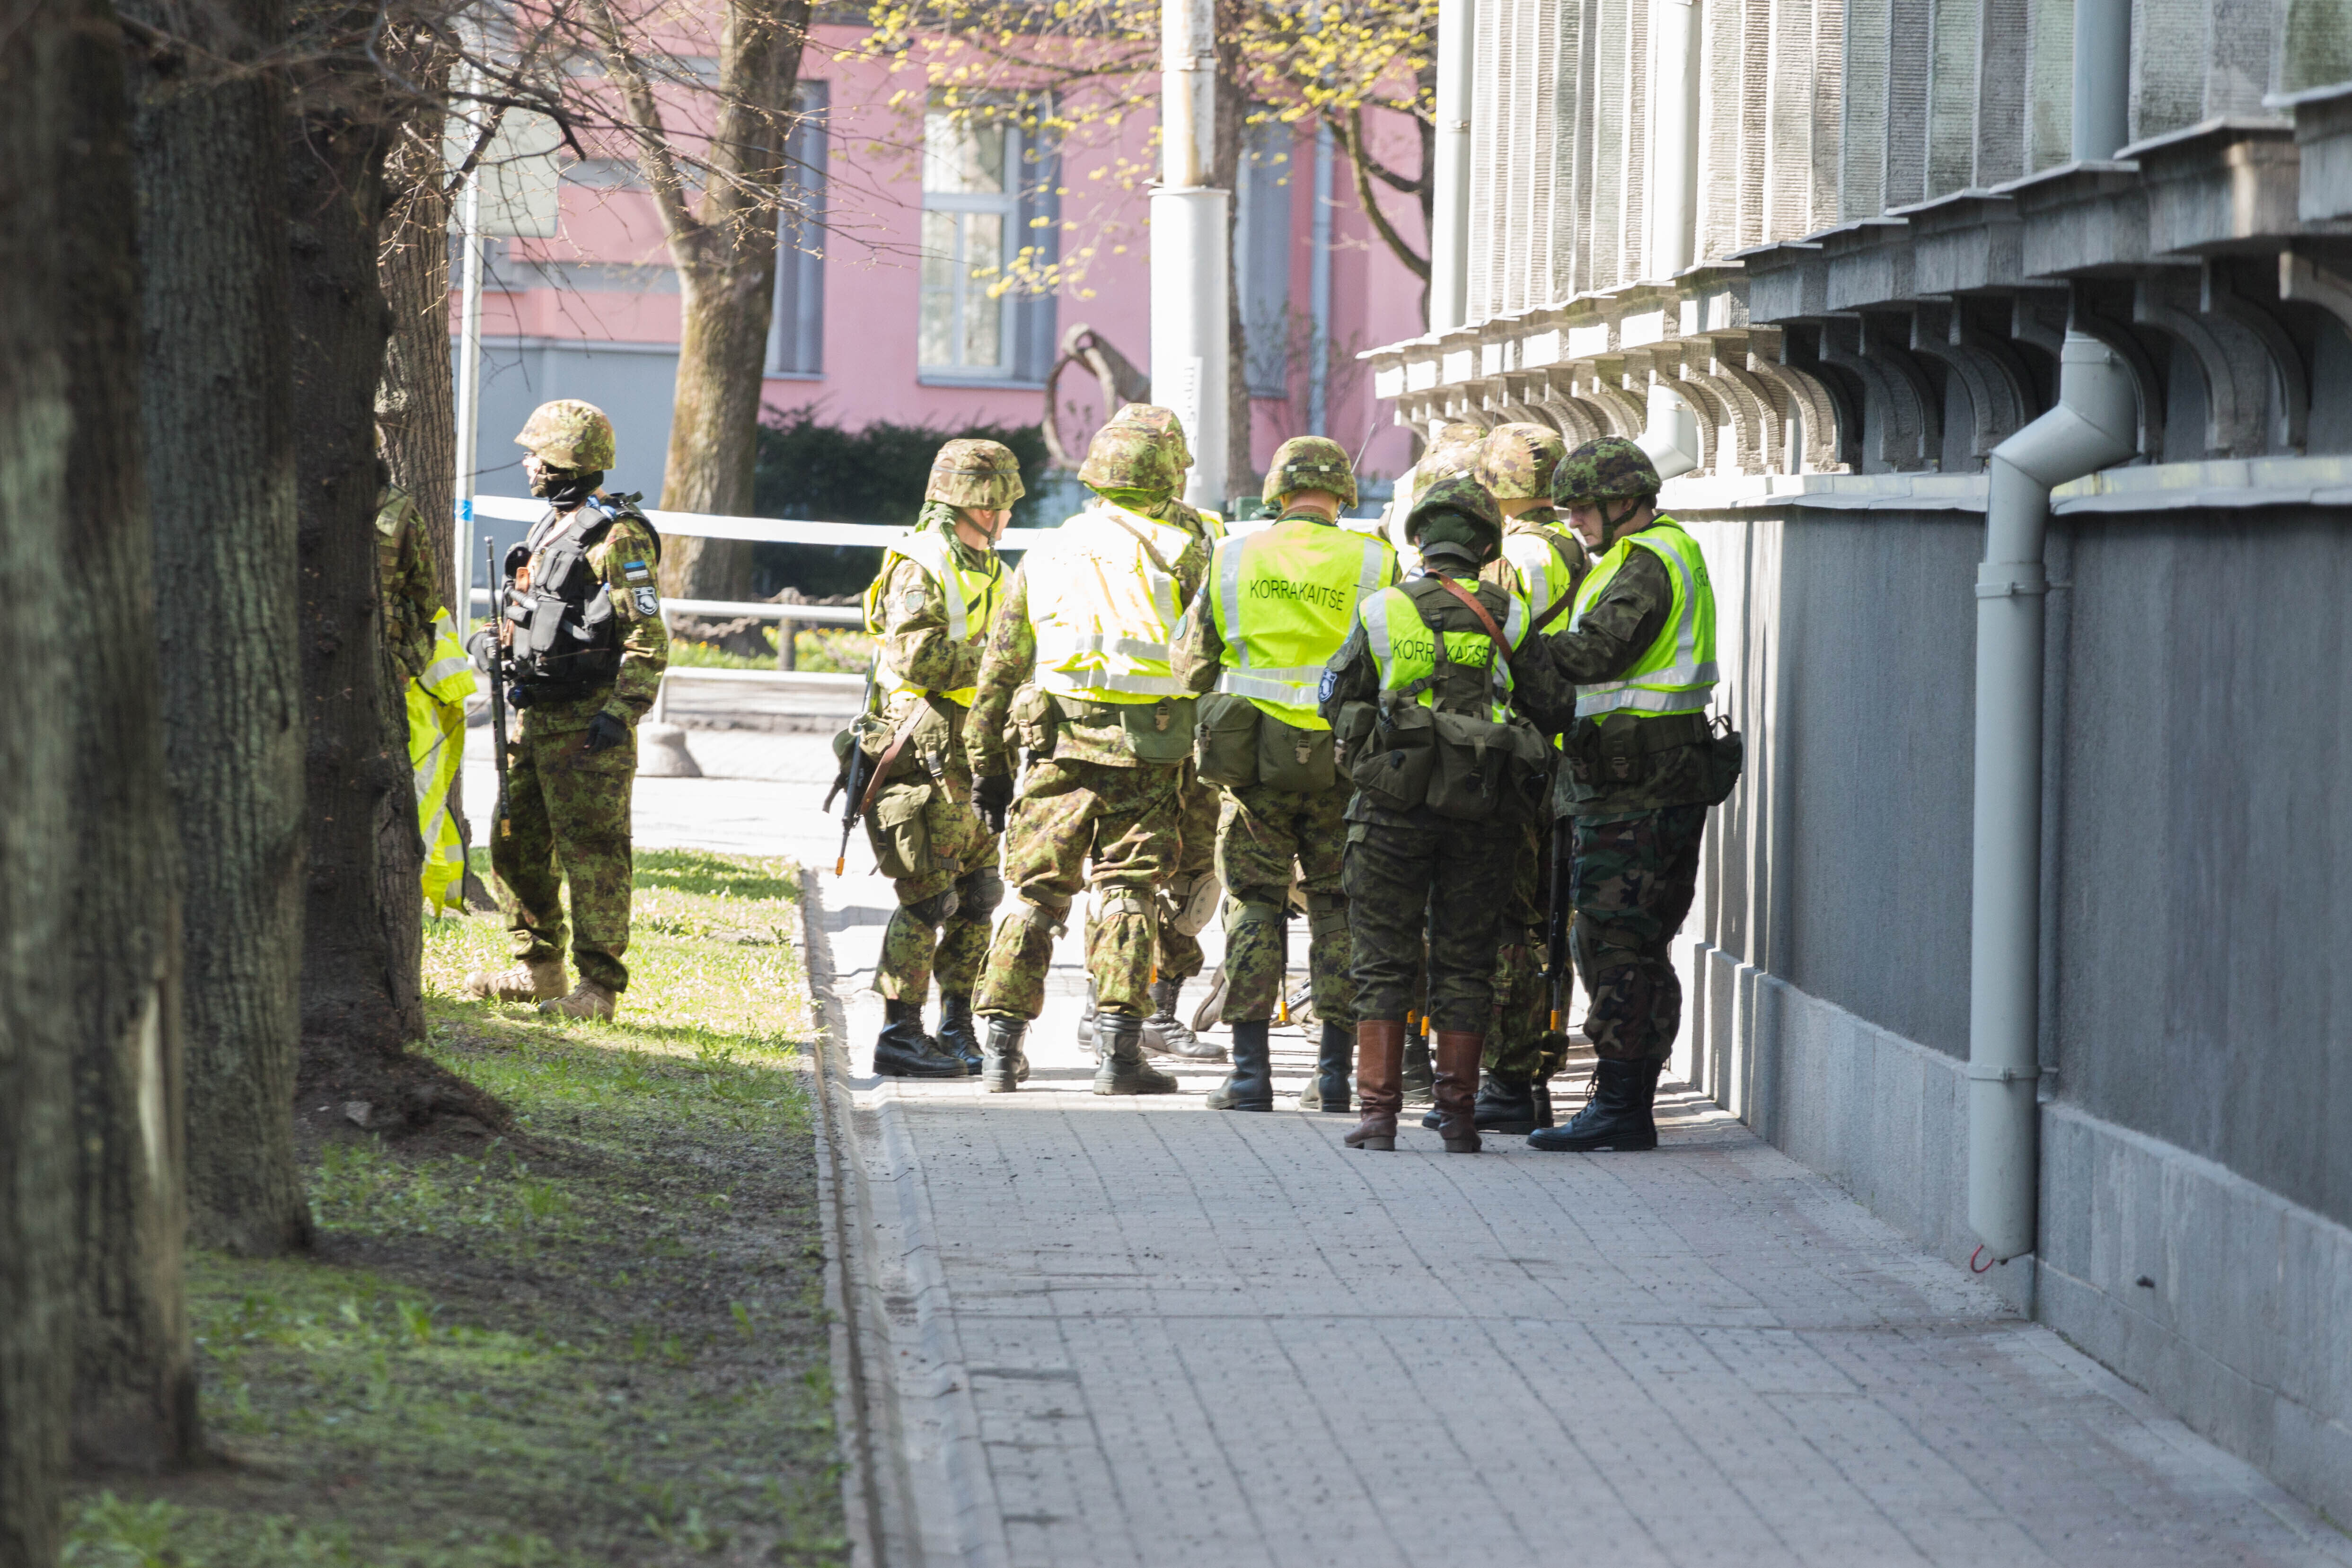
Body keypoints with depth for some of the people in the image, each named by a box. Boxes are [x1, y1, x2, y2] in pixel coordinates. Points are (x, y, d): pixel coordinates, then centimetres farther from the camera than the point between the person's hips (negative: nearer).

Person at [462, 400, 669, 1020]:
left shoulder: (617, 538, -13)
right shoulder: (550, 529, 16)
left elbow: (647, 638, -17)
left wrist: (621, 713, -25)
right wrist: (492, 637, 8)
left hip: (587, 722, -10)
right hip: (539, 715, 10)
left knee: (591, 852, -8)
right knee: (516, 845, 14)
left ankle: (599, 986, -5)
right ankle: (538, 969, 25)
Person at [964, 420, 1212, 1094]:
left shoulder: (1042, 558, 13)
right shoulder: (1180, 550, 2)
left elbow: (999, 670, 15)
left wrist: (987, 765, 19)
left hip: (1059, 743, 2)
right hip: (1148, 750, -2)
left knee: (1036, 893, 7)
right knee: (1128, 892, 2)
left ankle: (1002, 1045, 3)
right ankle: (1118, 1049, -3)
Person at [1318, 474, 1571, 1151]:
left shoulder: (1381, 613, -2)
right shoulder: (1508, 618, -2)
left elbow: (1335, 701, 6)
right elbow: (1554, 703, 2)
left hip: (1395, 808, -1)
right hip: (1479, 814, 1)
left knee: (1384, 960, 5)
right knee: (1463, 961, 8)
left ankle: (1379, 1110, 0)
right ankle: (1457, 1114, 8)